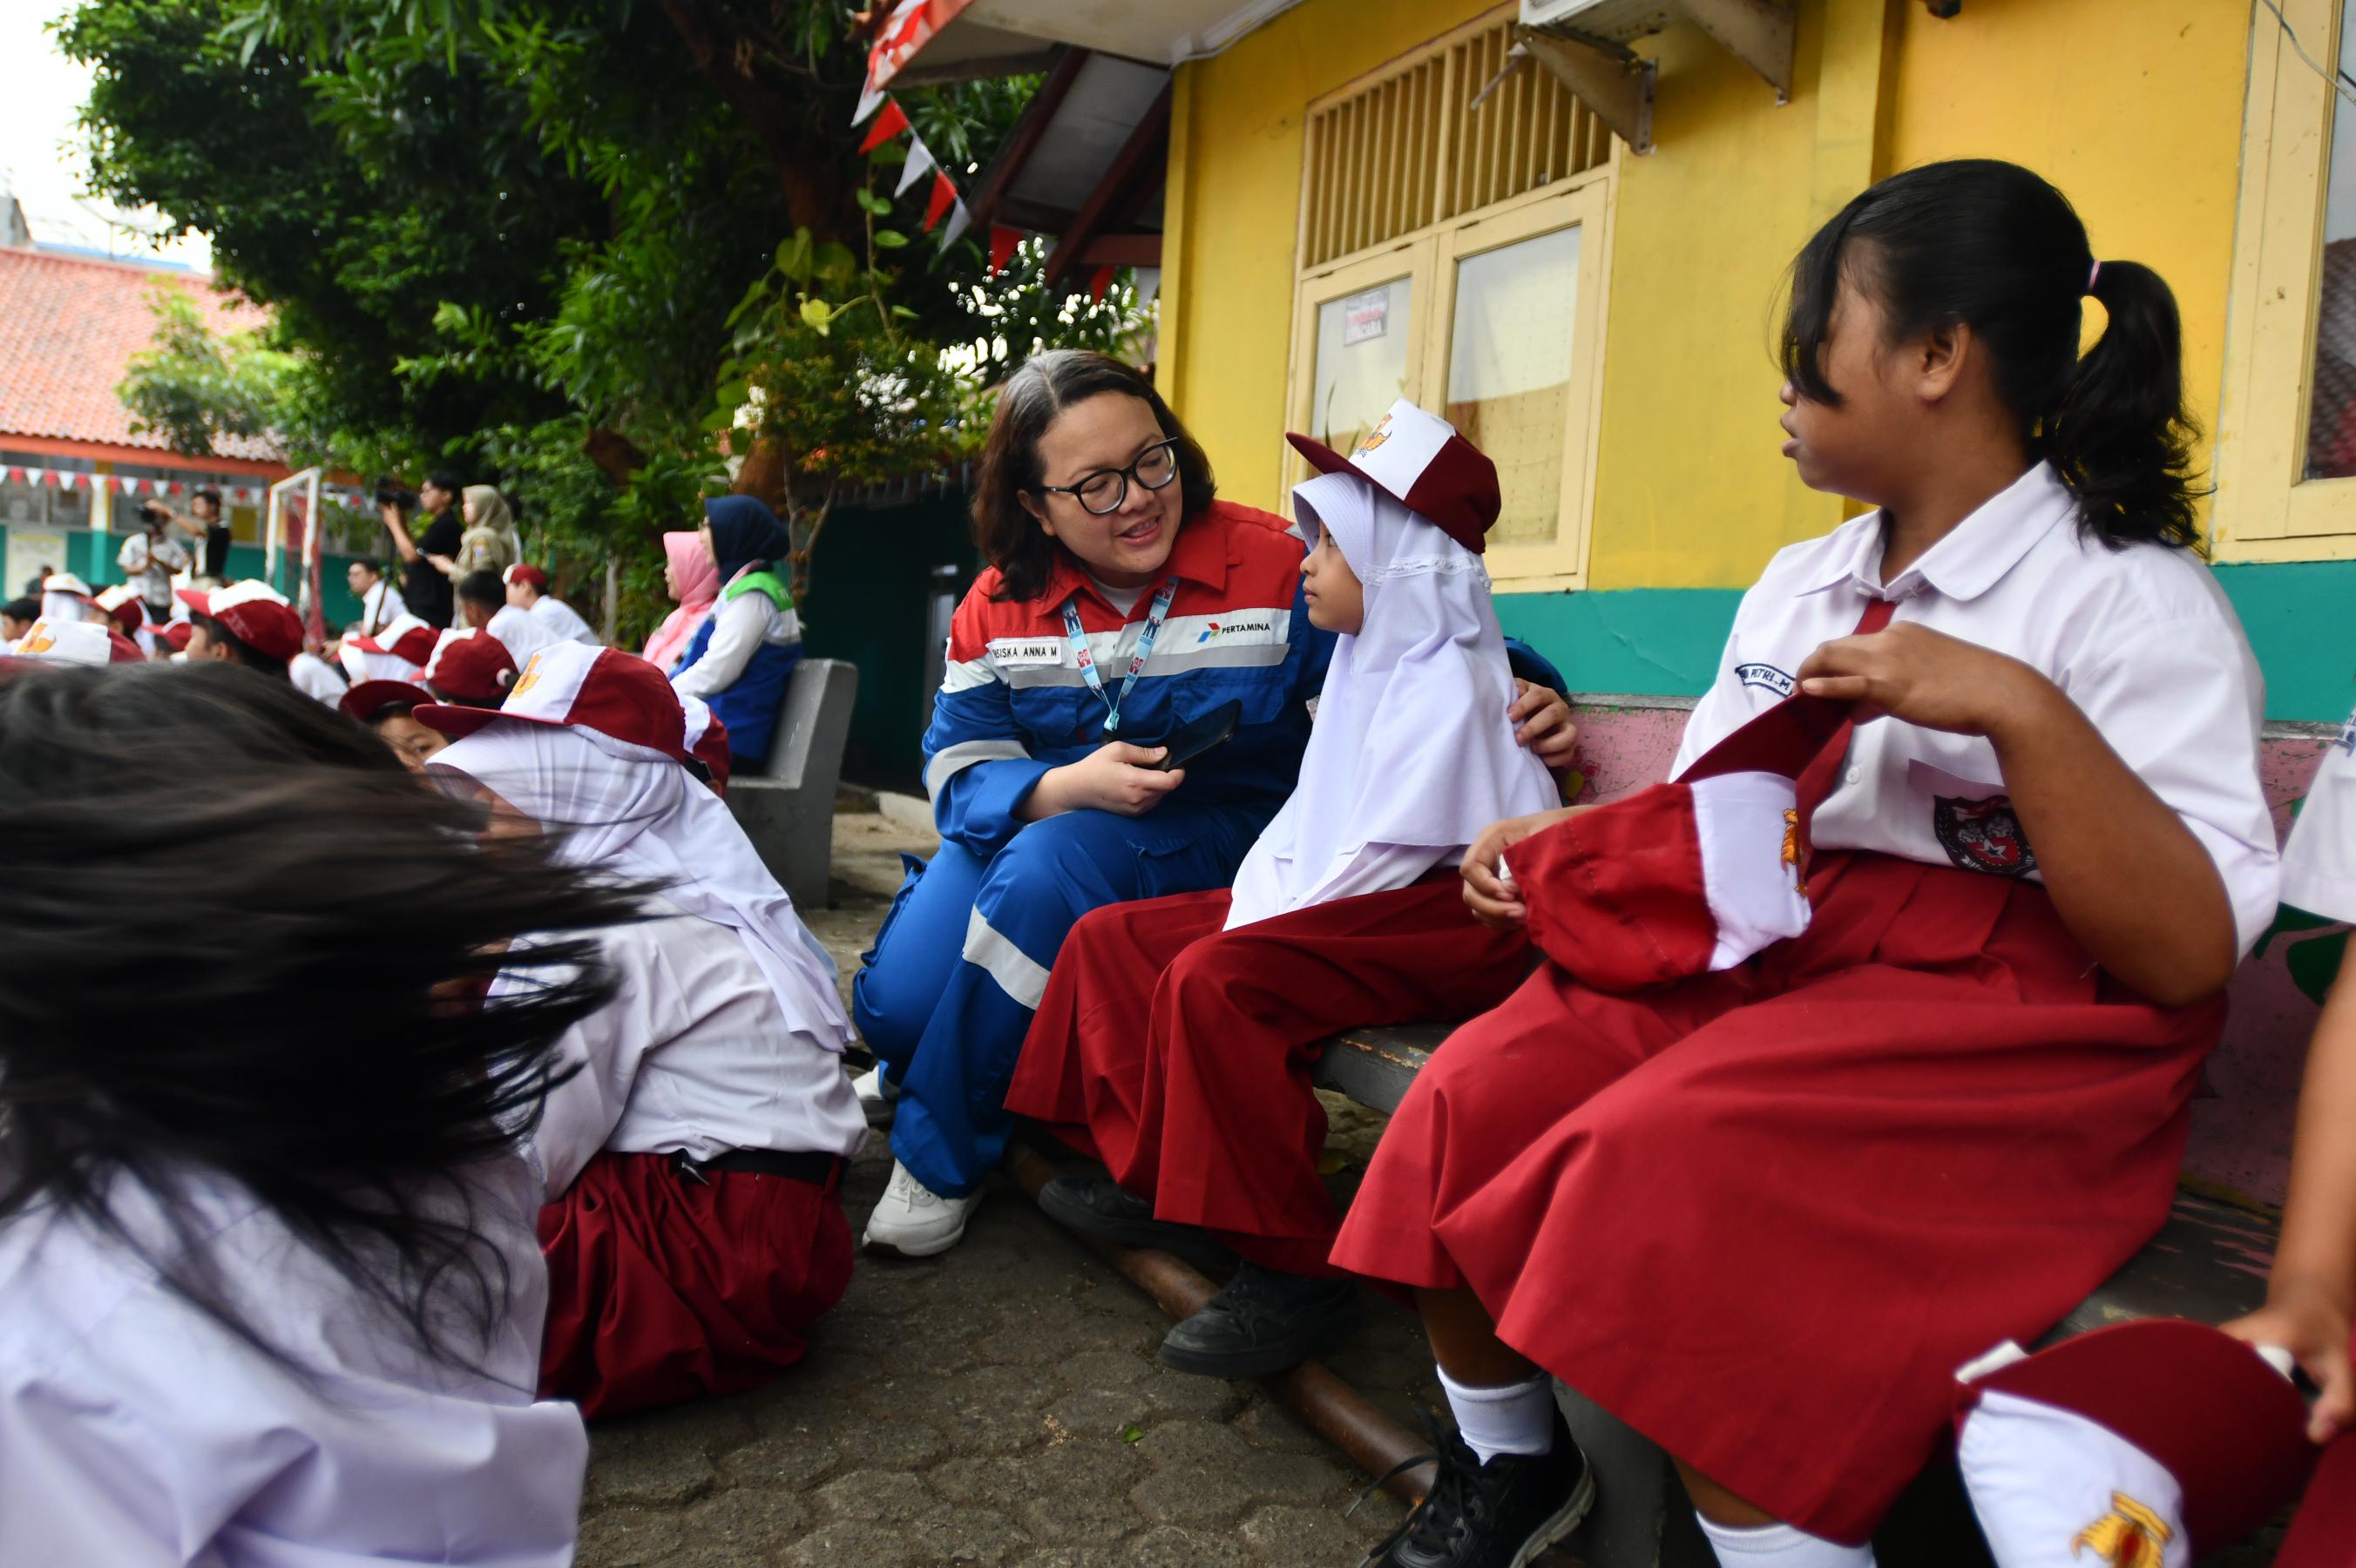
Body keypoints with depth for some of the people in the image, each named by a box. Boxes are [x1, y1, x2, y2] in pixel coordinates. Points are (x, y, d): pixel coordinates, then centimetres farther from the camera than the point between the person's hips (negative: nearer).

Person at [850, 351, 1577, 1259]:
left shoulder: (1277, 567, -10)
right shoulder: (1001, 605, -1)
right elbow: (960, 772, -3)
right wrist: (1071, 786, -23)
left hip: (1211, 844, -3)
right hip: (1032, 820, 4)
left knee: (1048, 865, -34)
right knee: (896, 1001, -17)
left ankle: (942, 1156, -11)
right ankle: (927, 1073, 26)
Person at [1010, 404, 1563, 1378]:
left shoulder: (1449, 683, -13)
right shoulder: (1369, 665, 18)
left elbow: (1391, 848, -20)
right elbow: (1308, 816, 14)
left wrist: (1265, 927, -16)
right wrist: (1253, 900, -2)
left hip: (1447, 912, -11)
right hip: (1336, 906, 11)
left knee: (1215, 980, -33)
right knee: (1110, 937, 5)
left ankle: (1292, 1272, -22)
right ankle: (1152, 1179, 11)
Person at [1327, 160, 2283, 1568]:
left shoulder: (2132, 597, -6)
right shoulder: (1797, 583, 15)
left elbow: (2191, 953, -13)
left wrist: (2024, 711, -23)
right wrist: (1552, 847, 3)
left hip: (2000, 1024, -6)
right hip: (1754, 961, 7)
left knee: (1656, 1160, -32)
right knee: (1471, 1099, -16)